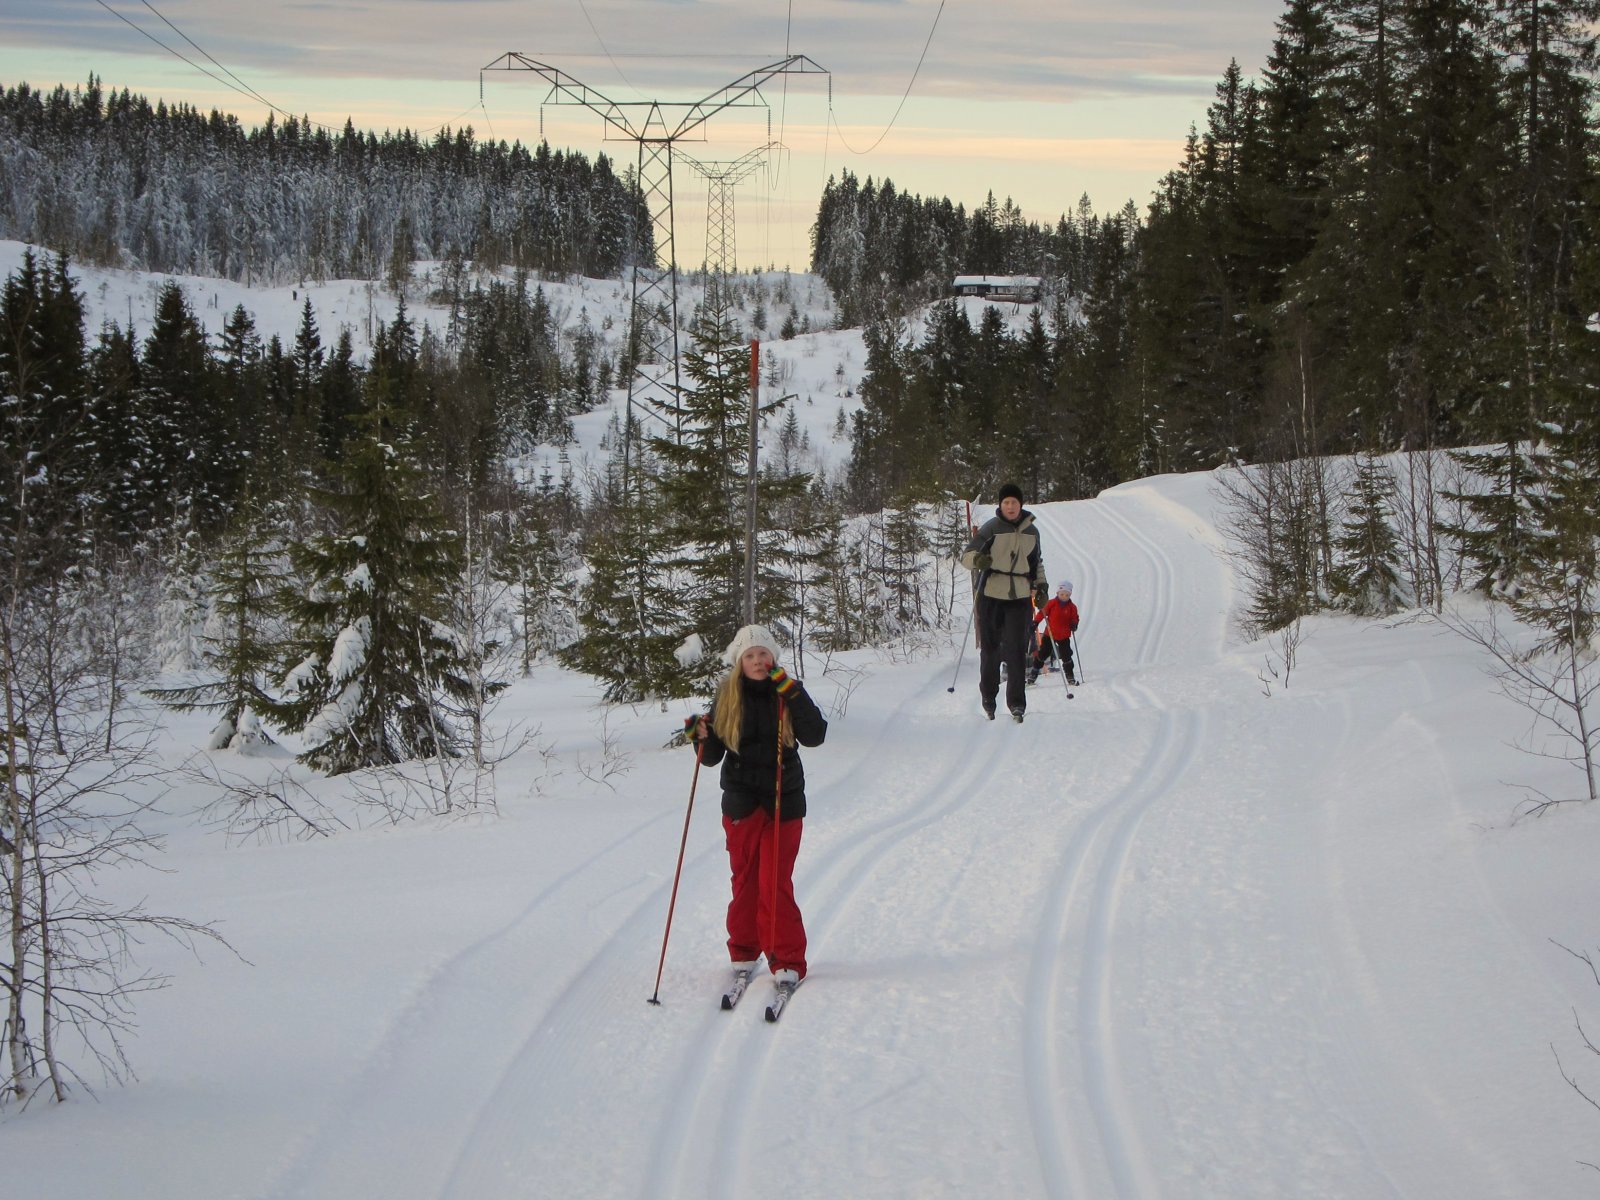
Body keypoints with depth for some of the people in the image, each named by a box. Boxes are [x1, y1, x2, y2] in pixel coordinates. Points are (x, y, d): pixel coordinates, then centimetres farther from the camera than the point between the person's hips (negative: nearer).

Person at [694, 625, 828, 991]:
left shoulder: (787, 692, -1)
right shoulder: (727, 697, 3)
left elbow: (815, 736, -15)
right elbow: (712, 756, 6)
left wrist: (793, 694, -23)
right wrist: (703, 738, -16)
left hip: (783, 802, -2)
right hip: (741, 803, 2)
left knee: (776, 883, -7)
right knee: (745, 881, 9)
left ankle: (787, 961, -1)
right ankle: (743, 953, 22)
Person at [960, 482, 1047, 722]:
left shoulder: (1031, 531, 10)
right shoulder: (990, 528, -3)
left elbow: (1037, 562, 25)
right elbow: (966, 556, -3)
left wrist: (1041, 585, 13)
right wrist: (977, 560, -26)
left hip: (1020, 597, 2)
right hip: (991, 595, -2)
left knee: (1016, 650, -6)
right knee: (990, 648, 4)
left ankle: (1016, 702, -2)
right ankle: (988, 698, 21)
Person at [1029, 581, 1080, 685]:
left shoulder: (1072, 607, -2)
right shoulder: (1052, 603, -7)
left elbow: (1074, 618, 5)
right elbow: (1043, 612, -4)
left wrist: (1074, 624, -16)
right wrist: (1035, 622, -12)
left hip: (1064, 636, 1)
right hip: (1049, 634, 0)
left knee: (1066, 656, -1)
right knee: (1042, 653, 6)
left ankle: (1070, 676, 10)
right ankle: (1033, 674, 18)